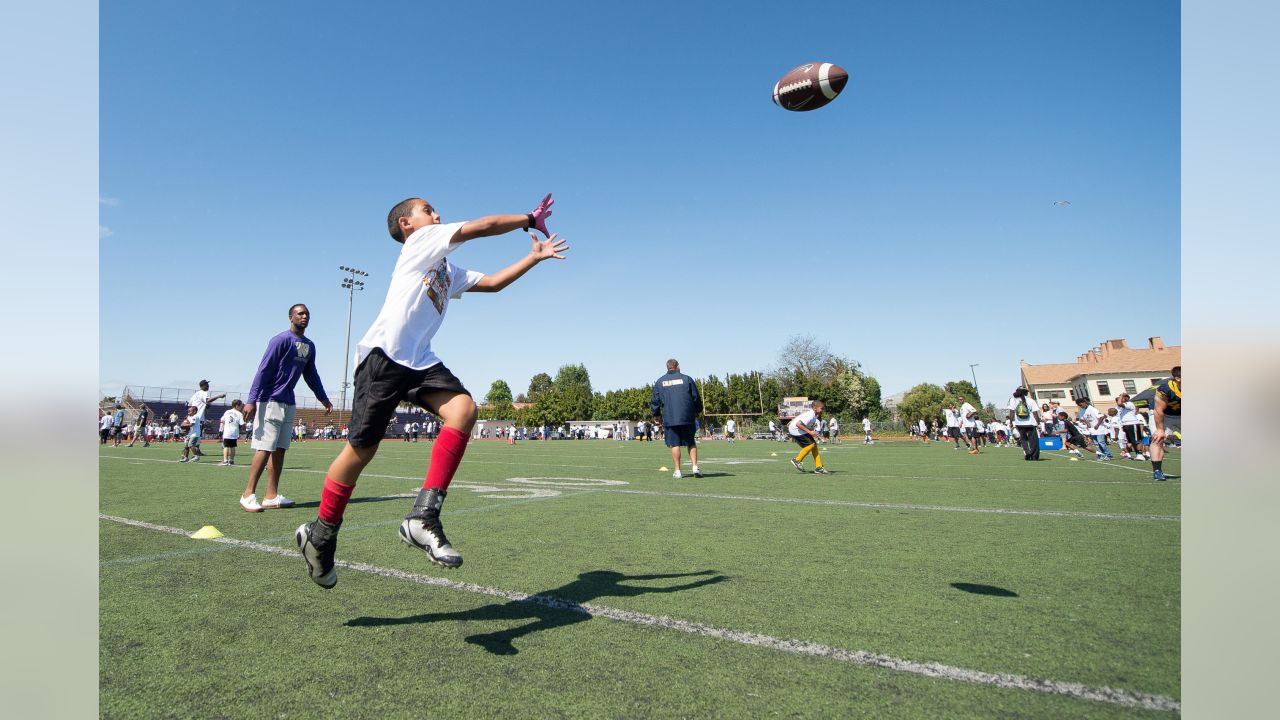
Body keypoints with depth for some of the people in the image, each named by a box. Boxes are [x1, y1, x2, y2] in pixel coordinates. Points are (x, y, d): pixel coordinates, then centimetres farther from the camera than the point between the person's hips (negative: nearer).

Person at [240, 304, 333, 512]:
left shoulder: (309, 346, 14)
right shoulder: (281, 340, -9)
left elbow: (311, 375, 24)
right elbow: (263, 370, -14)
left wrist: (324, 399, 24)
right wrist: (251, 401, -19)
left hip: (289, 403, 8)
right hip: (271, 400, -8)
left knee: (280, 449, 7)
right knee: (265, 448, -9)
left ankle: (271, 496, 10)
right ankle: (248, 495, -2)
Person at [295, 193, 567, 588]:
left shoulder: (448, 271, 27)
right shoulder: (421, 241, 4)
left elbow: (492, 282, 28)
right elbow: (482, 226, -2)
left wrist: (534, 256, 25)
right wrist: (531, 219, 8)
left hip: (419, 362, 8)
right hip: (383, 355, -7)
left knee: (464, 408, -19)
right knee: (361, 448, -5)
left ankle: (423, 518, -22)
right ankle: (320, 534, 17)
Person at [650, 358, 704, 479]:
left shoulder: (659, 382, 7)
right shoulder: (686, 379, 5)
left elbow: (654, 400, 9)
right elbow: (696, 398, 6)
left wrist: (655, 414, 23)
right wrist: (697, 411, 21)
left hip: (669, 419, 0)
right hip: (687, 418, 0)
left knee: (675, 444, 4)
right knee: (691, 443, 10)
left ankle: (677, 471, 3)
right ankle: (695, 466, -1)